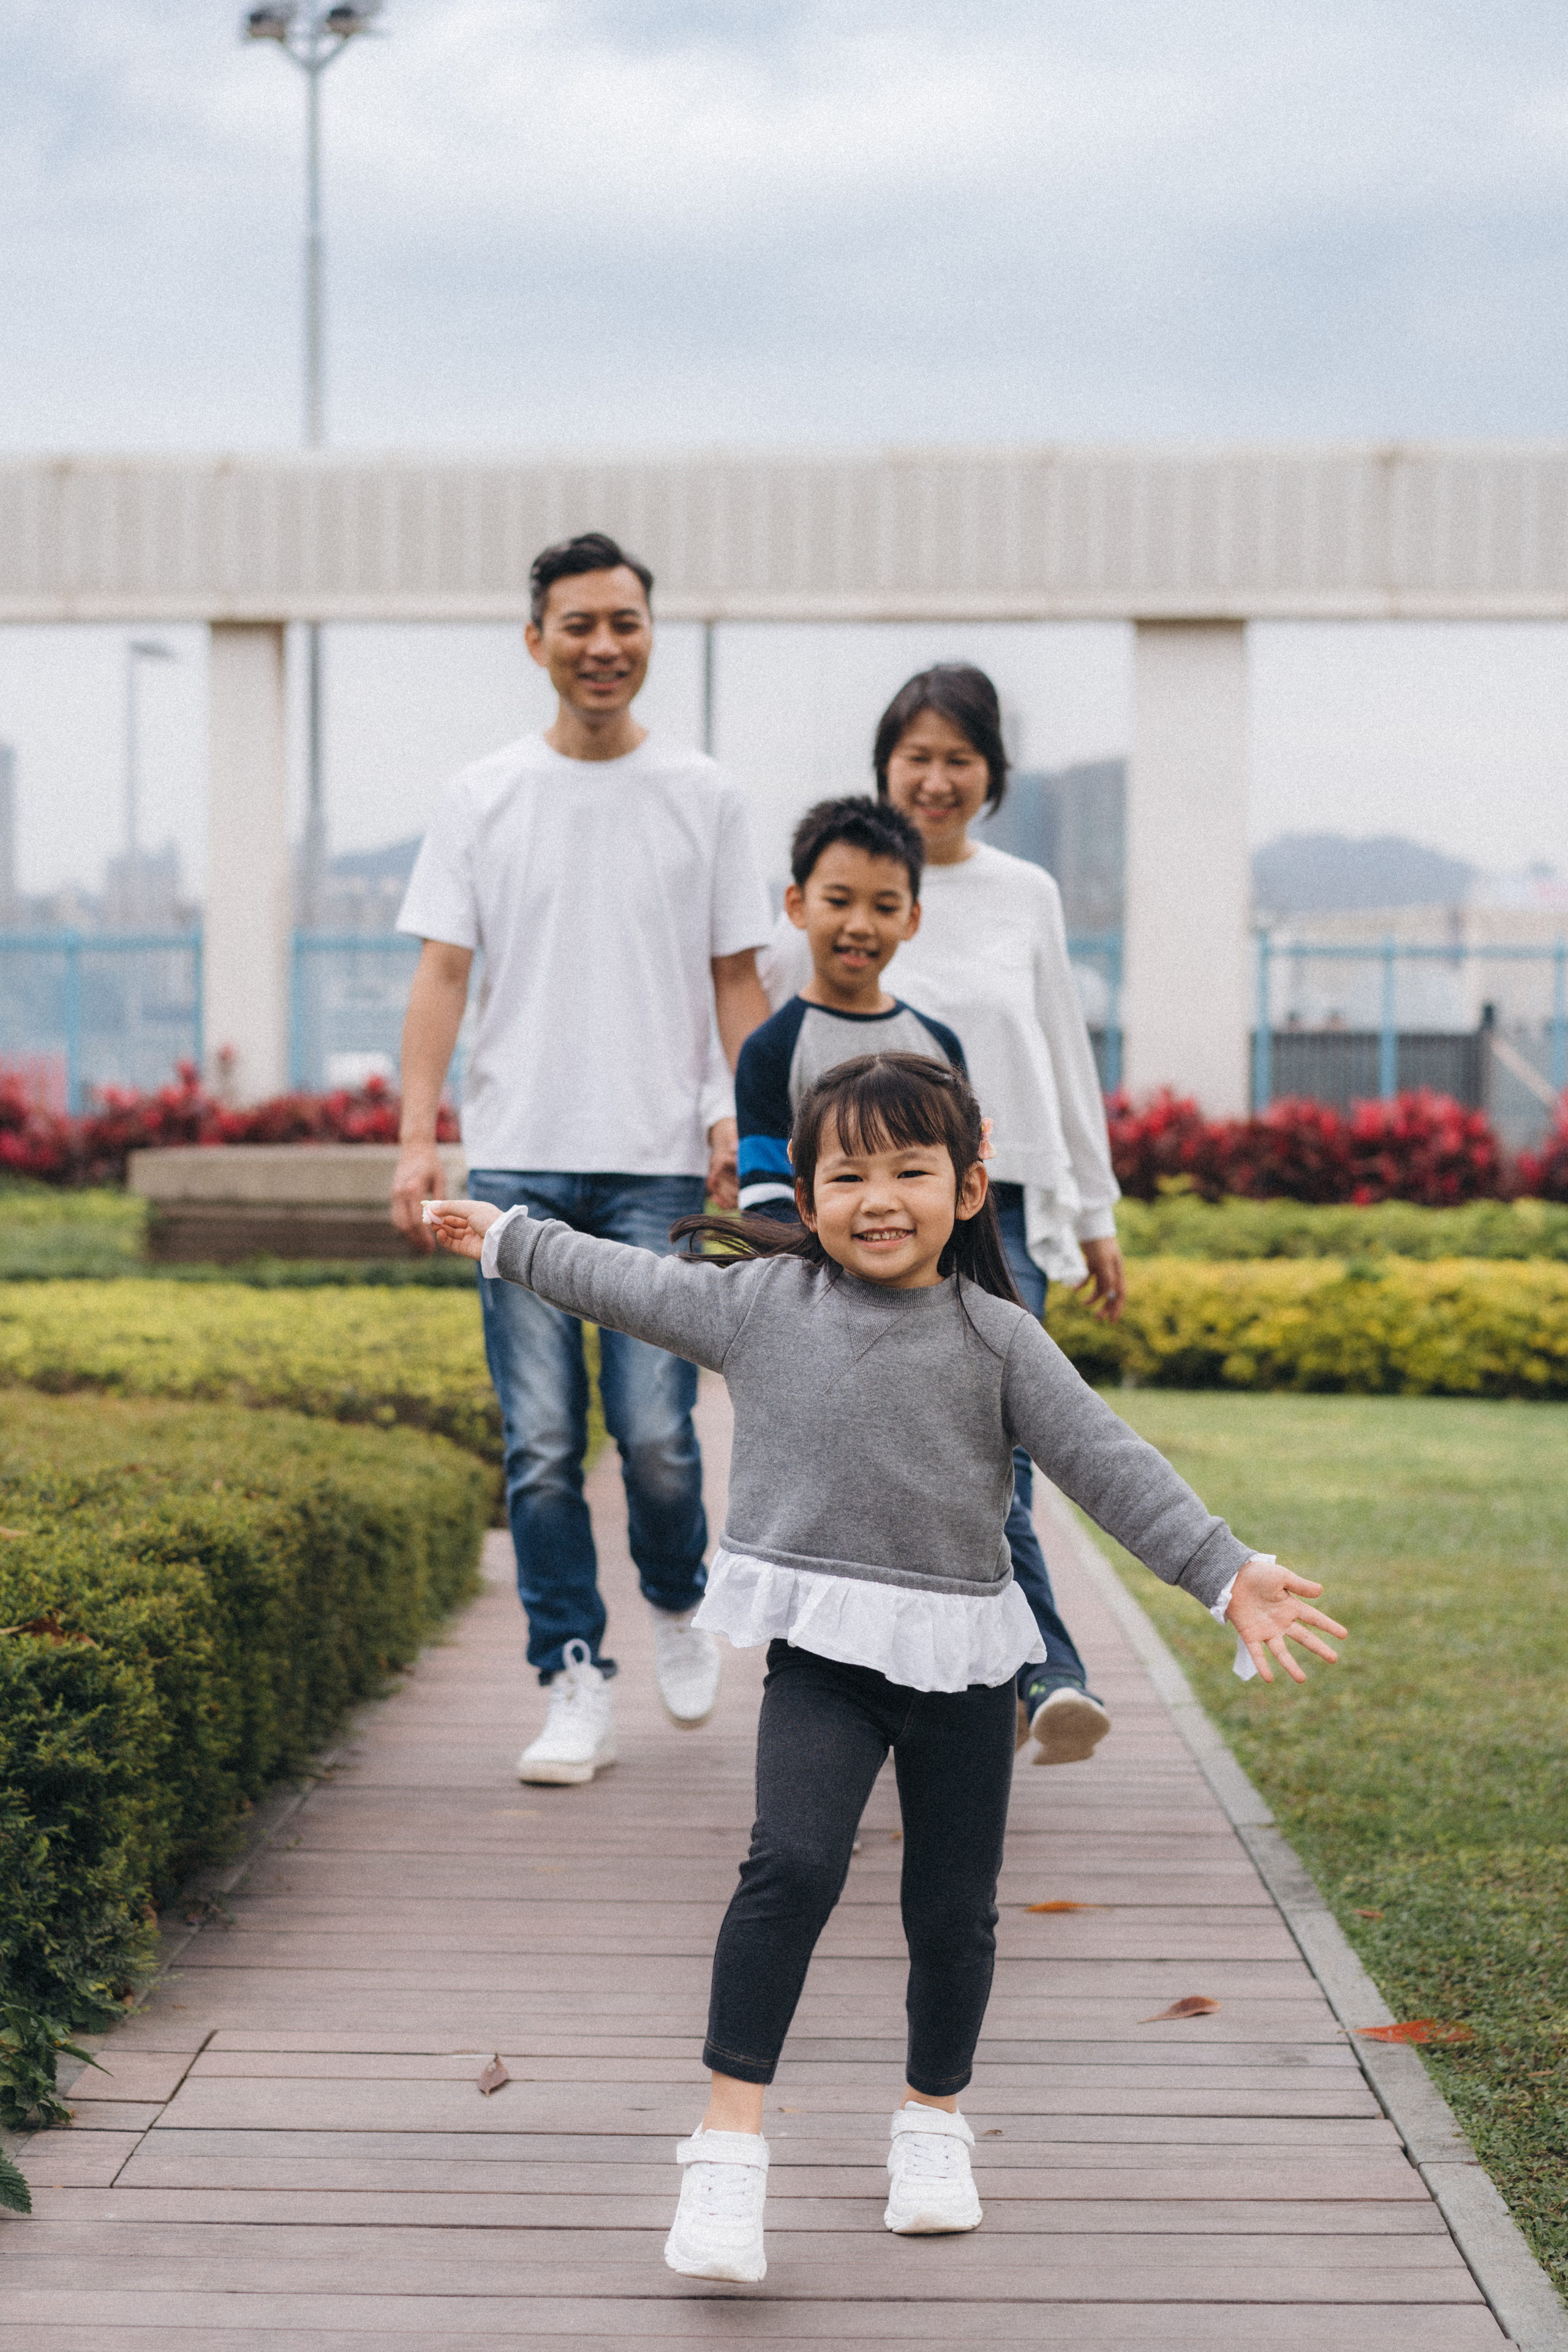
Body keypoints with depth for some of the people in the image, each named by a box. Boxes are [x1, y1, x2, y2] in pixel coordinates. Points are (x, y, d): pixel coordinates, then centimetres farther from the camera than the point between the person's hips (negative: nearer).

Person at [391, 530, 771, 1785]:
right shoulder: (484, 798, 6)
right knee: (541, 1443, -1)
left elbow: (738, 979, 10)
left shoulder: (705, 798, 7)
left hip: (661, 1164, 0)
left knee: (656, 1433, -5)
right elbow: (443, 974, 5)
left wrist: (747, 1114, -5)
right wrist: (417, 1137, -5)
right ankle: (576, 1683, 7)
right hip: (519, 1160, 1)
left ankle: (678, 1604, 25)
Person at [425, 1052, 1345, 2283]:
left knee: (954, 1908, 8)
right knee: (794, 1864, -21)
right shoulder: (759, 1301, 4)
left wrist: (1227, 1571, -10)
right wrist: (507, 1238, 29)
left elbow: (1109, 1463, -2)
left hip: (964, 1655, 1)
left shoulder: (997, 1337, 1)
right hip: (823, 1649, -1)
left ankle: (934, 2120, 34)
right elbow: (627, 1283, 19)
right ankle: (730, 2145, -15)